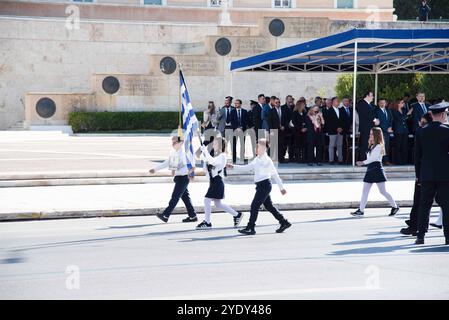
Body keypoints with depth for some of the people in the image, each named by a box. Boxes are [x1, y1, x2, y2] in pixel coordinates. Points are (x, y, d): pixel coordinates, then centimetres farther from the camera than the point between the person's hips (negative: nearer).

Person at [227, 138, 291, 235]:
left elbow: (275, 174, -8)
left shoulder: (267, 160, -12)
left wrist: (281, 187, -5)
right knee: (269, 206, 14)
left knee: (255, 206, -8)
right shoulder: (257, 160, 13)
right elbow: (246, 167, 18)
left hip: (265, 185, -9)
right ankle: (284, 223, 23)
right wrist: (233, 167, 11)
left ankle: (250, 228, -2)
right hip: (260, 186, 9)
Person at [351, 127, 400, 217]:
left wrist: (363, 162, -27)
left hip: (377, 170, -9)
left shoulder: (378, 146, -11)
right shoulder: (371, 146, 16)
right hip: (370, 169, 9)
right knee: (365, 191, 2)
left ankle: (395, 207, 12)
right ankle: (361, 210, 2)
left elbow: (374, 158, -21)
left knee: (383, 191, -2)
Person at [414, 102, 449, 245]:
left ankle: (420, 236, 2)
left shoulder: (421, 132, 4)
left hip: (427, 175, 3)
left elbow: (417, 155, 7)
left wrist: (419, 175, 13)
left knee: (424, 205, 5)